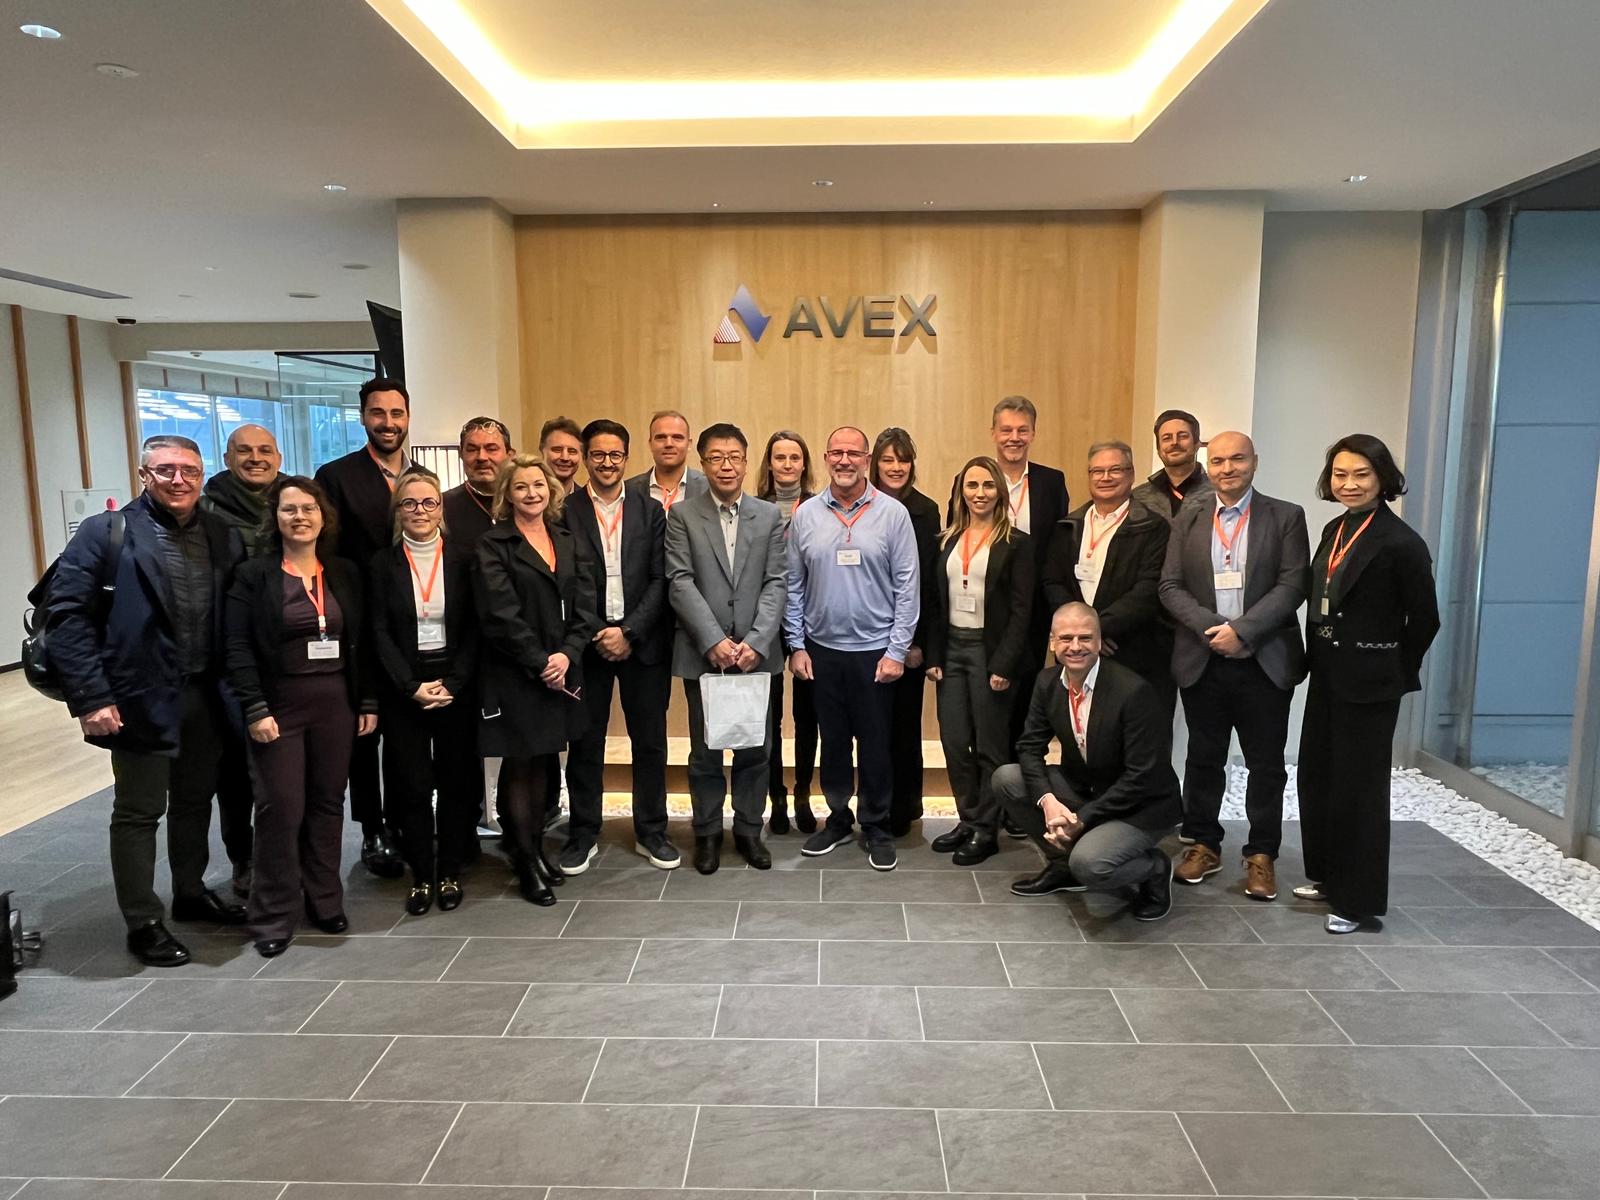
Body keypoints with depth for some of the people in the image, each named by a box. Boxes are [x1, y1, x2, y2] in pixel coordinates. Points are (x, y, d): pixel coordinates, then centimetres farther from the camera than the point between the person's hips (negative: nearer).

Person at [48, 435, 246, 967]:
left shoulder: (223, 536, 4)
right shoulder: (105, 533, -8)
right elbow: (67, 613, -11)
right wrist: (90, 697, -16)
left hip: (206, 695, 5)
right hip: (142, 697, -5)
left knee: (195, 802, 19)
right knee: (138, 812, 7)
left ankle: (190, 893, 37)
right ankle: (142, 923, 20)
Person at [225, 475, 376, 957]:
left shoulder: (345, 573, 8)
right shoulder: (254, 574, -2)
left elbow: (362, 643, 9)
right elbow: (239, 648, -7)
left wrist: (368, 701, 4)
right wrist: (255, 710, -14)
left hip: (336, 705, 3)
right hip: (279, 708, -3)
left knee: (327, 804, 10)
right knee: (281, 809, -1)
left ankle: (325, 901, 23)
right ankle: (274, 916, 12)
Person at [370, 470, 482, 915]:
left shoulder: (463, 557, 1)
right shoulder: (383, 563, 3)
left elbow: (474, 628, -1)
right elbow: (381, 634, -1)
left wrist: (453, 684, -10)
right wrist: (412, 687, -10)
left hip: (456, 686, 0)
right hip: (403, 690, 0)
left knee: (456, 781, 5)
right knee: (413, 786, 2)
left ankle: (450, 872, 18)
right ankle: (421, 875, 15)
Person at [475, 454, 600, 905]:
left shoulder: (570, 543, 10)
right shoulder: (493, 545, -5)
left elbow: (586, 608, 2)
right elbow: (500, 614, -13)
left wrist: (567, 654, -13)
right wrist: (540, 662, -15)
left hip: (562, 671, 4)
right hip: (514, 675, -4)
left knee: (542, 764, 12)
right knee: (519, 766, 4)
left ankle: (537, 848, 24)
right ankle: (526, 862, 14)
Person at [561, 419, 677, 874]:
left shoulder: (650, 511, 5)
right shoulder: (565, 511, 0)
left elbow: (660, 580, 0)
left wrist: (629, 632, -10)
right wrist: (595, 637, -9)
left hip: (642, 642, 1)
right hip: (586, 643, -1)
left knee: (649, 741, 8)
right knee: (584, 742, 8)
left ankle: (651, 832, 22)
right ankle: (583, 834, 22)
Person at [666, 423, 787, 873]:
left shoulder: (770, 516, 6)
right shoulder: (682, 515, 1)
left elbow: (776, 583, 0)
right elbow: (681, 582, -7)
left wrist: (757, 641, -12)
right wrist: (713, 641, -16)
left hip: (755, 652, 2)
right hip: (702, 653, -1)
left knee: (755, 748, 9)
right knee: (705, 751, 9)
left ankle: (749, 830, 25)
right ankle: (707, 832, 24)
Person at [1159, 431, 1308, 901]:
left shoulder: (1286, 517, 1)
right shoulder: (1187, 520, 7)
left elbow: (1292, 585, -7)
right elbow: (1170, 587, 2)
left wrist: (1242, 631, -17)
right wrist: (1211, 629, -13)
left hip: (1265, 663, -2)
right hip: (1202, 662, 2)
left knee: (1266, 765, 6)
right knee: (1204, 759, 12)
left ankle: (1261, 854, 20)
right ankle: (1204, 844, 25)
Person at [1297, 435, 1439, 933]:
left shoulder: (1400, 542, -16)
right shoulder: (1335, 529, 7)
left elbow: (1425, 618, -9)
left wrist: (1398, 672, 0)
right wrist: (1319, 657, 9)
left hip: (1368, 682, -8)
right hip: (1327, 675, 8)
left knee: (1358, 786, 2)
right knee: (1315, 776, 16)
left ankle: (1359, 900, 16)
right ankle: (1327, 874, 33)